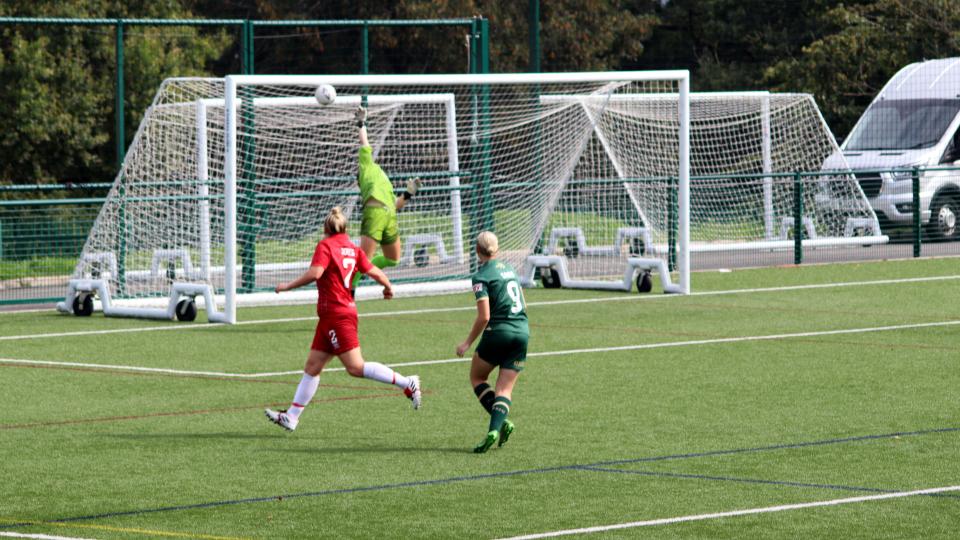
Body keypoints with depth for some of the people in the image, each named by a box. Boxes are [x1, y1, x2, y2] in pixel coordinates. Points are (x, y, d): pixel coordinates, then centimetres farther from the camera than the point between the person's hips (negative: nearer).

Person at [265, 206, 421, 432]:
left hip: (337, 314, -9)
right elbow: (374, 272, 7)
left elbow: (315, 273, -23)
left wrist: (287, 286, -13)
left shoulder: (325, 246, -10)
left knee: (356, 367, -10)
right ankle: (291, 416, 10)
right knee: (312, 366, 9)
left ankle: (407, 383, -9)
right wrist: (388, 287, 26)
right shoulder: (353, 249, 9)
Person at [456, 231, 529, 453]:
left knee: (477, 378, 15)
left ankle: (502, 422, -3)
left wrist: (468, 342, -6)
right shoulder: (509, 269, 13)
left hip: (498, 333, -6)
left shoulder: (481, 277, -9)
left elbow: (484, 316, -15)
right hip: (522, 332, 6)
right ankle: (495, 429, -16)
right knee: (505, 389, 6)